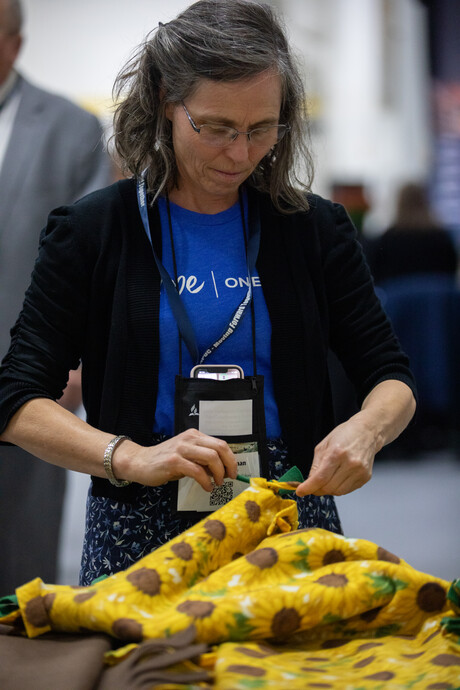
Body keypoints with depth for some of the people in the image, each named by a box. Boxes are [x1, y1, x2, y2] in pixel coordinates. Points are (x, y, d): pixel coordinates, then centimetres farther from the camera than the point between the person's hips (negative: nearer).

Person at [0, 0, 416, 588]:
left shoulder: (315, 227, 4)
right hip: (140, 532, -1)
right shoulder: (94, 230, -2)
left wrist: (365, 429, -16)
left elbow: (391, 378, 7)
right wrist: (129, 457, -22)